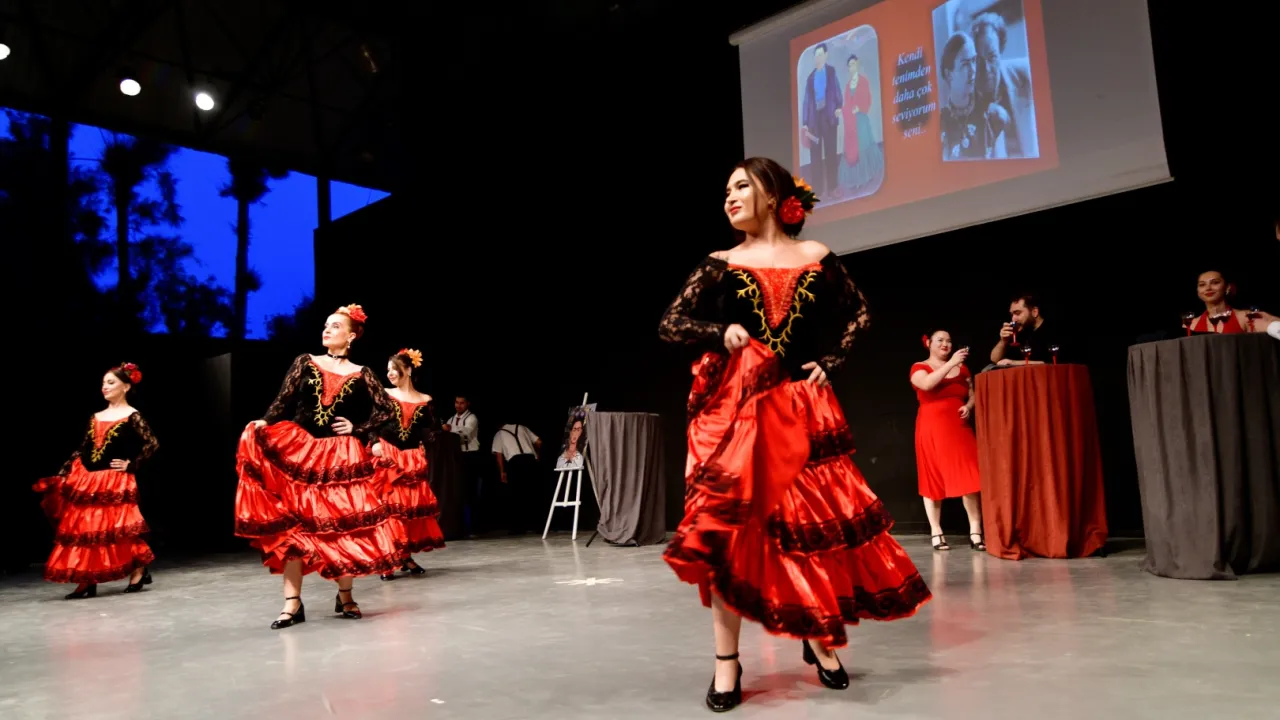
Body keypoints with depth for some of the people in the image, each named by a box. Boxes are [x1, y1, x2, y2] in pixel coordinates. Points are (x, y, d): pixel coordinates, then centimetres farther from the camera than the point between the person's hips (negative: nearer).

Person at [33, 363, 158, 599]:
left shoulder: (132, 417, -5)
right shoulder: (96, 417, 12)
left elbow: (152, 445, -11)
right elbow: (81, 451, 13)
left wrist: (131, 465, -11)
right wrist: (61, 476, 7)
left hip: (115, 483, -6)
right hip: (87, 481, 6)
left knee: (117, 528, -6)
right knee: (82, 529, 3)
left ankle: (139, 570, 10)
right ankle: (86, 582, 9)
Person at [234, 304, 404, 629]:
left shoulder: (361, 375, 4)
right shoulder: (304, 362, 7)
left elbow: (386, 409, 7)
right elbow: (283, 401, 1)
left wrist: (358, 429, -1)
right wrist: (263, 423, -15)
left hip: (340, 456, -1)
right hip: (298, 450, 1)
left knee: (343, 524, 1)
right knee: (291, 524, -2)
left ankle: (345, 596, 18)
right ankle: (293, 602, 3)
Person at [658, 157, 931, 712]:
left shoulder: (816, 257, 7)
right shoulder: (721, 264, 6)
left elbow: (859, 314, 16)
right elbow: (670, 324, 4)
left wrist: (829, 363, 5)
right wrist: (722, 332, -12)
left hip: (800, 407, 1)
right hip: (734, 408, -1)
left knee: (817, 520, 2)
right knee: (727, 526, -6)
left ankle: (819, 641, 24)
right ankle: (727, 662, 5)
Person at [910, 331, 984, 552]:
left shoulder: (961, 368, 16)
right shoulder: (919, 367, 2)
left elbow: (972, 394, 17)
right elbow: (927, 384, -20)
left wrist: (968, 406, -5)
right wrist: (950, 363, -22)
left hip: (958, 427, 3)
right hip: (932, 428, -3)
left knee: (969, 477, -7)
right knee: (933, 478, 0)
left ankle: (975, 532, -6)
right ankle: (936, 533, 4)